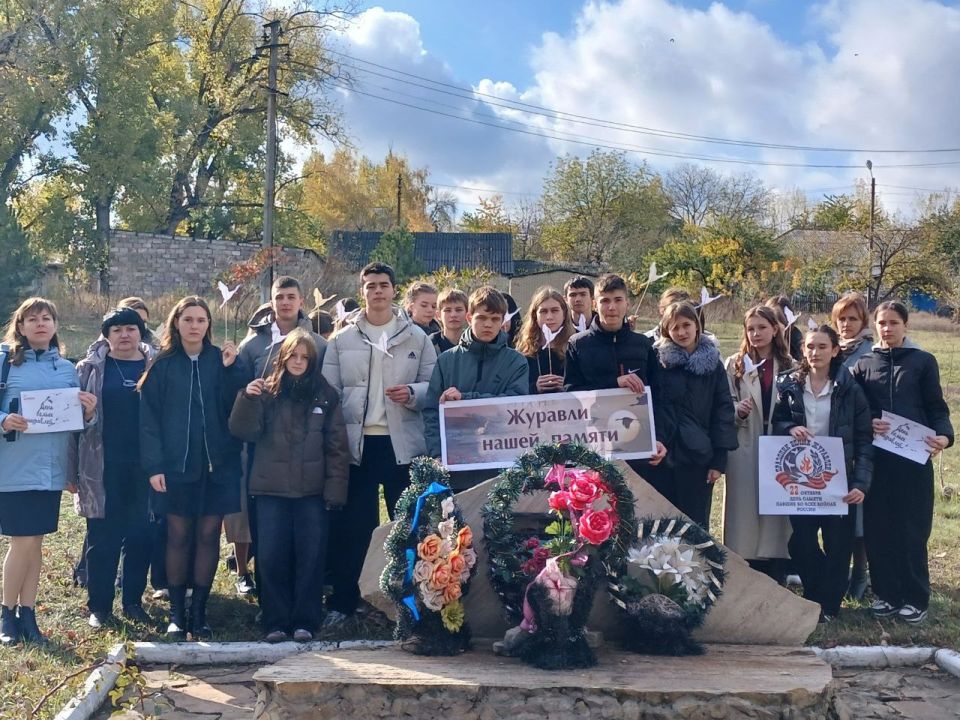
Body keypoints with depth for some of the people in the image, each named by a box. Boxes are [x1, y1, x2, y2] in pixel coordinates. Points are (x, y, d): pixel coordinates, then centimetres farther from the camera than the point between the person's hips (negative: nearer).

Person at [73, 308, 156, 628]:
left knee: (141, 535, 6)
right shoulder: (90, 368, 4)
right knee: (103, 536, 4)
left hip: (144, 466, 1)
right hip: (104, 466, -1)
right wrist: (75, 468, -3)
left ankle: (133, 600, 19)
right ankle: (99, 605, 13)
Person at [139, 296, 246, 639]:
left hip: (217, 463, 1)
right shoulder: (163, 364, 2)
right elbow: (149, 417, -2)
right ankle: (177, 613, 14)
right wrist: (153, 465, -9)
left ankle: (199, 611, 15)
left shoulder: (222, 360, 4)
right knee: (178, 536, 4)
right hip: (176, 464, -1)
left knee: (208, 535, 5)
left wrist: (232, 369, -18)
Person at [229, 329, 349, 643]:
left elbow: (337, 446, 3)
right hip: (271, 488, 0)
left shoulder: (325, 395, 4)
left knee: (310, 556, 2)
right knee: (270, 556, 1)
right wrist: (248, 399, -20)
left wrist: (335, 489, -4)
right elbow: (244, 431, -4)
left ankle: (305, 621, 11)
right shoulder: (266, 392, 4)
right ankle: (275, 621, 10)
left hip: (312, 490, 0)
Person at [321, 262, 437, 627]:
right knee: (349, 527, 4)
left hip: (402, 444, 0)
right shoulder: (342, 339, 8)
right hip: (356, 444, 0)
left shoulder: (417, 337, 7)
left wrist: (412, 393, -16)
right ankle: (342, 601, 13)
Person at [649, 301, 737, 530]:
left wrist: (719, 460, -2)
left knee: (696, 525, 5)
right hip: (661, 454, -1)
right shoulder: (657, 360, 0)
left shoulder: (712, 364, 4)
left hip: (698, 458, 1)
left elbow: (723, 411, 3)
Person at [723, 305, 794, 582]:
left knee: (777, 519, 3)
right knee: (746, 515, -1)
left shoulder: (790, 366, 7)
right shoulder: (735, 365, 5)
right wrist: (738, 410, -15)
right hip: (745, 453, -1)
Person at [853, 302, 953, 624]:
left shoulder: (923, 361, 3)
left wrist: (944, 435, -16)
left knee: (912, 528, 0)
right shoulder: (864, 364, 9)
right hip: (875, 457, 2)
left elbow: (937, 407, 2)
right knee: (878, 527, 4)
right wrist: (866, 424, -12)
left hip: (913, 457, -2)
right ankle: (886, 592, 17)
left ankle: (915, 597, 11)